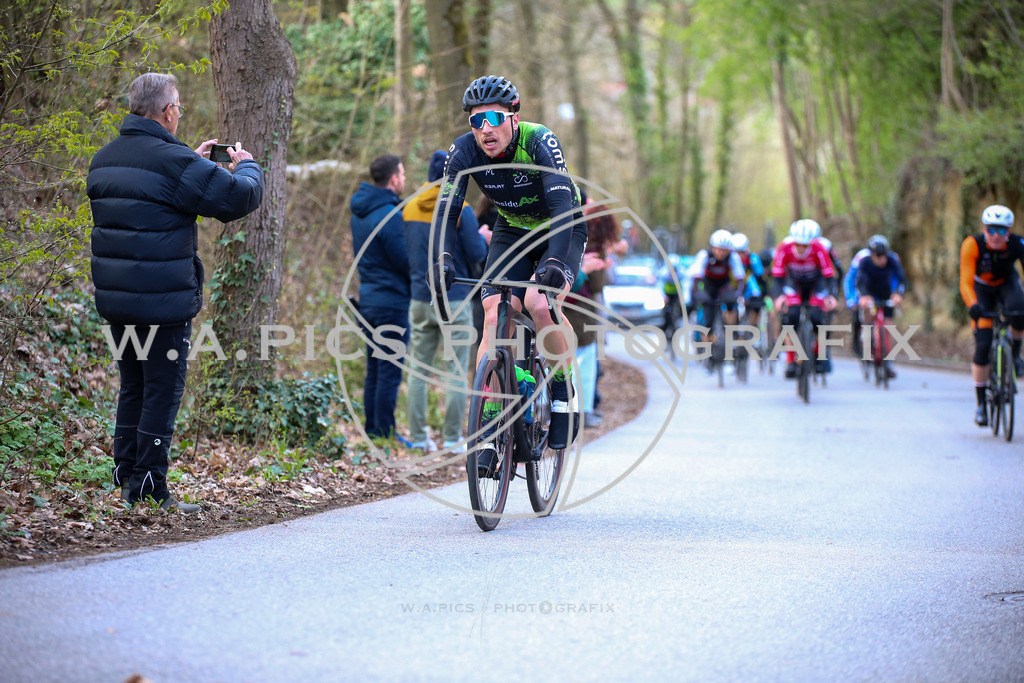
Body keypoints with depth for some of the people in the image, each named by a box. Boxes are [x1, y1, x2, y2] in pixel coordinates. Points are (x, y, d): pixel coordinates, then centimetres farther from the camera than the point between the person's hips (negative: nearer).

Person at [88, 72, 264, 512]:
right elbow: (240, 197, -13)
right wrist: (246, 166, 8)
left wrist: (192, 162, 26)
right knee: (163, 390, 0)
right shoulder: (174, 162, -16)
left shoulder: (104, 159, 9)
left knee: (132, 387, 18)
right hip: (164, 302, -8)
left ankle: (125, 477, 20)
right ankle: (149, 490, 0)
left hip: (115, 299, 8)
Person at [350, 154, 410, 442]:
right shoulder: (389, 216, -18)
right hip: (391, 302, -9)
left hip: (368, 297, 9)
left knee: (374, 370, 14)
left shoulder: (360, 212, 11)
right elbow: (405, 262, -16)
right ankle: (385, 435, -2)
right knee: (390, 372, -4)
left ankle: (372, 432, 18)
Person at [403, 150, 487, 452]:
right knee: (456, 371, 1)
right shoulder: (460, 211, -10)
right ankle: (452, 438, 0)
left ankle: (418, 436, 9)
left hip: (420, 300, 4)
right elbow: (477, 254, -9)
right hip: (455, 299, -4)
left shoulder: (410, 209, 5)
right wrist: (483, 239, 10)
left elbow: (404, 252, 11)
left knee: (419, 369, 9)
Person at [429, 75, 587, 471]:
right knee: (494, 318, -16)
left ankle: (564, 390, -7)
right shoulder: (465, 151, -19)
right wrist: (443, 260, -43)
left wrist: (554, 261, -55)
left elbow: (562, 204, -40)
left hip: (561, 232, -3)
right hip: (512, 232, 3)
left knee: (538, 303, -29)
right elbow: (446, 209, -25)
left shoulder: (539, 142, -30)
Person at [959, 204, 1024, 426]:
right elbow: (965, 281, -38)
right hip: (982, 289, -1)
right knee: (983, 346, -14)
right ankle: (981, 404, 0)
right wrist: (972, 305, -58)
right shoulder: (972, 245, -32)